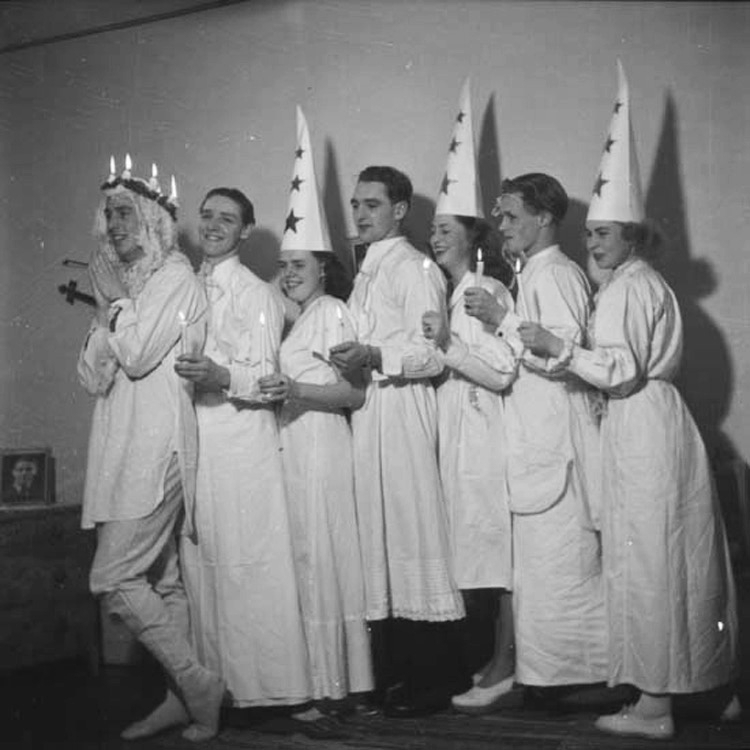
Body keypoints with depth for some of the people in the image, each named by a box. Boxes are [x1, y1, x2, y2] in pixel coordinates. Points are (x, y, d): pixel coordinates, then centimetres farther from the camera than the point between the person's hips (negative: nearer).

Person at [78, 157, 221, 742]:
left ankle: (197, 683, -3)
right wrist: (103, 308, -2)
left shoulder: (176, 277, -7)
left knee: (113, 578, -11)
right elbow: (95, 378, 10)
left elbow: (137, 356, -17)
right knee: (162, 581, 11)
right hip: (125, 449, 9)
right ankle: (185, 697, 18)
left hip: (157, 450, -9)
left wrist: (116, 300, -4)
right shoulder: (126, 284, 16)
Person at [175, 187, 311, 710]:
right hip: (193, 438, 6)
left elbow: (265, 380, -10)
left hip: (242, 438, -6)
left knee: (248, 565, -6)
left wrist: (221, 377, -26)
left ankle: (264, 685, 2)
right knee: (200, 564, 7)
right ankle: (215, 681, 16)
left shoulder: (256, 293, -4)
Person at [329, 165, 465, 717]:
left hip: (403, 409, -8)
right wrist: (350, 358, 13)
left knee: (409, 528, -6)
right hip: (367, 410, 8)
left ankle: (424, 682, 1)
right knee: (380, 534, 8)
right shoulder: (368, 271, 19)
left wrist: (373, 357, -24)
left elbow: (431, 354, -14)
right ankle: (392, 671, 15)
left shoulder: (415, 269, -6)